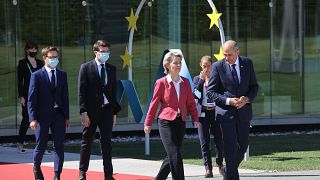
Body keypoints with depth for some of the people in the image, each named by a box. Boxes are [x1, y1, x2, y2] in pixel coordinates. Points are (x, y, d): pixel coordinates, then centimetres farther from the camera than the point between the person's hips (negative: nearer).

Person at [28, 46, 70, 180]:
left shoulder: (62, 75, 9)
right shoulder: (37, 76, -3)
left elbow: (65, 96, 11)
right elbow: (32, 98, -6)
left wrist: (67, 117, 7)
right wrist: (33, 118, -14)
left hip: (59, 115, 3)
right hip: (43, 116, -3)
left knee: (59, 146, -2)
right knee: (41, 146, 7)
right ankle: (36, 168, 33)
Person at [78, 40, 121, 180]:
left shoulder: (112, 69, 10)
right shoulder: (86, 68, -2)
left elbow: (114, 91, 12)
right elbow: (82, 91, -6)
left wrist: (115, 112, 7)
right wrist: (83, 112, -13)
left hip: (107, 110, 3)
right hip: (91, 110, -3)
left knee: (106, 142, 3)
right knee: (87, 142, 6)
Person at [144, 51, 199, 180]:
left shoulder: (185, 82, 7)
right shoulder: (161, 83, -5)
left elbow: (190, 103, 11)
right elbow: (154, 103, 0)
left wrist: (195, 119, 0)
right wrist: (148, 123, 3)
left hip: (181, 122, 5)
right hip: (166, 122, -5)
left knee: (172, 156, 9)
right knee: (175, 155, -12)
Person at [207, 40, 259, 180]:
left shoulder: (247, 63, 2)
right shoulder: (218, 66, -7)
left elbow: (254, 86, 8)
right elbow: (210, 92, -6)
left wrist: (247, 98, -13)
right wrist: (228, 101, -19)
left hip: (244, 111, 4)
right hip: (226, 112, -4)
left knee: (243, 145, 12)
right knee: (231, 147, -10)